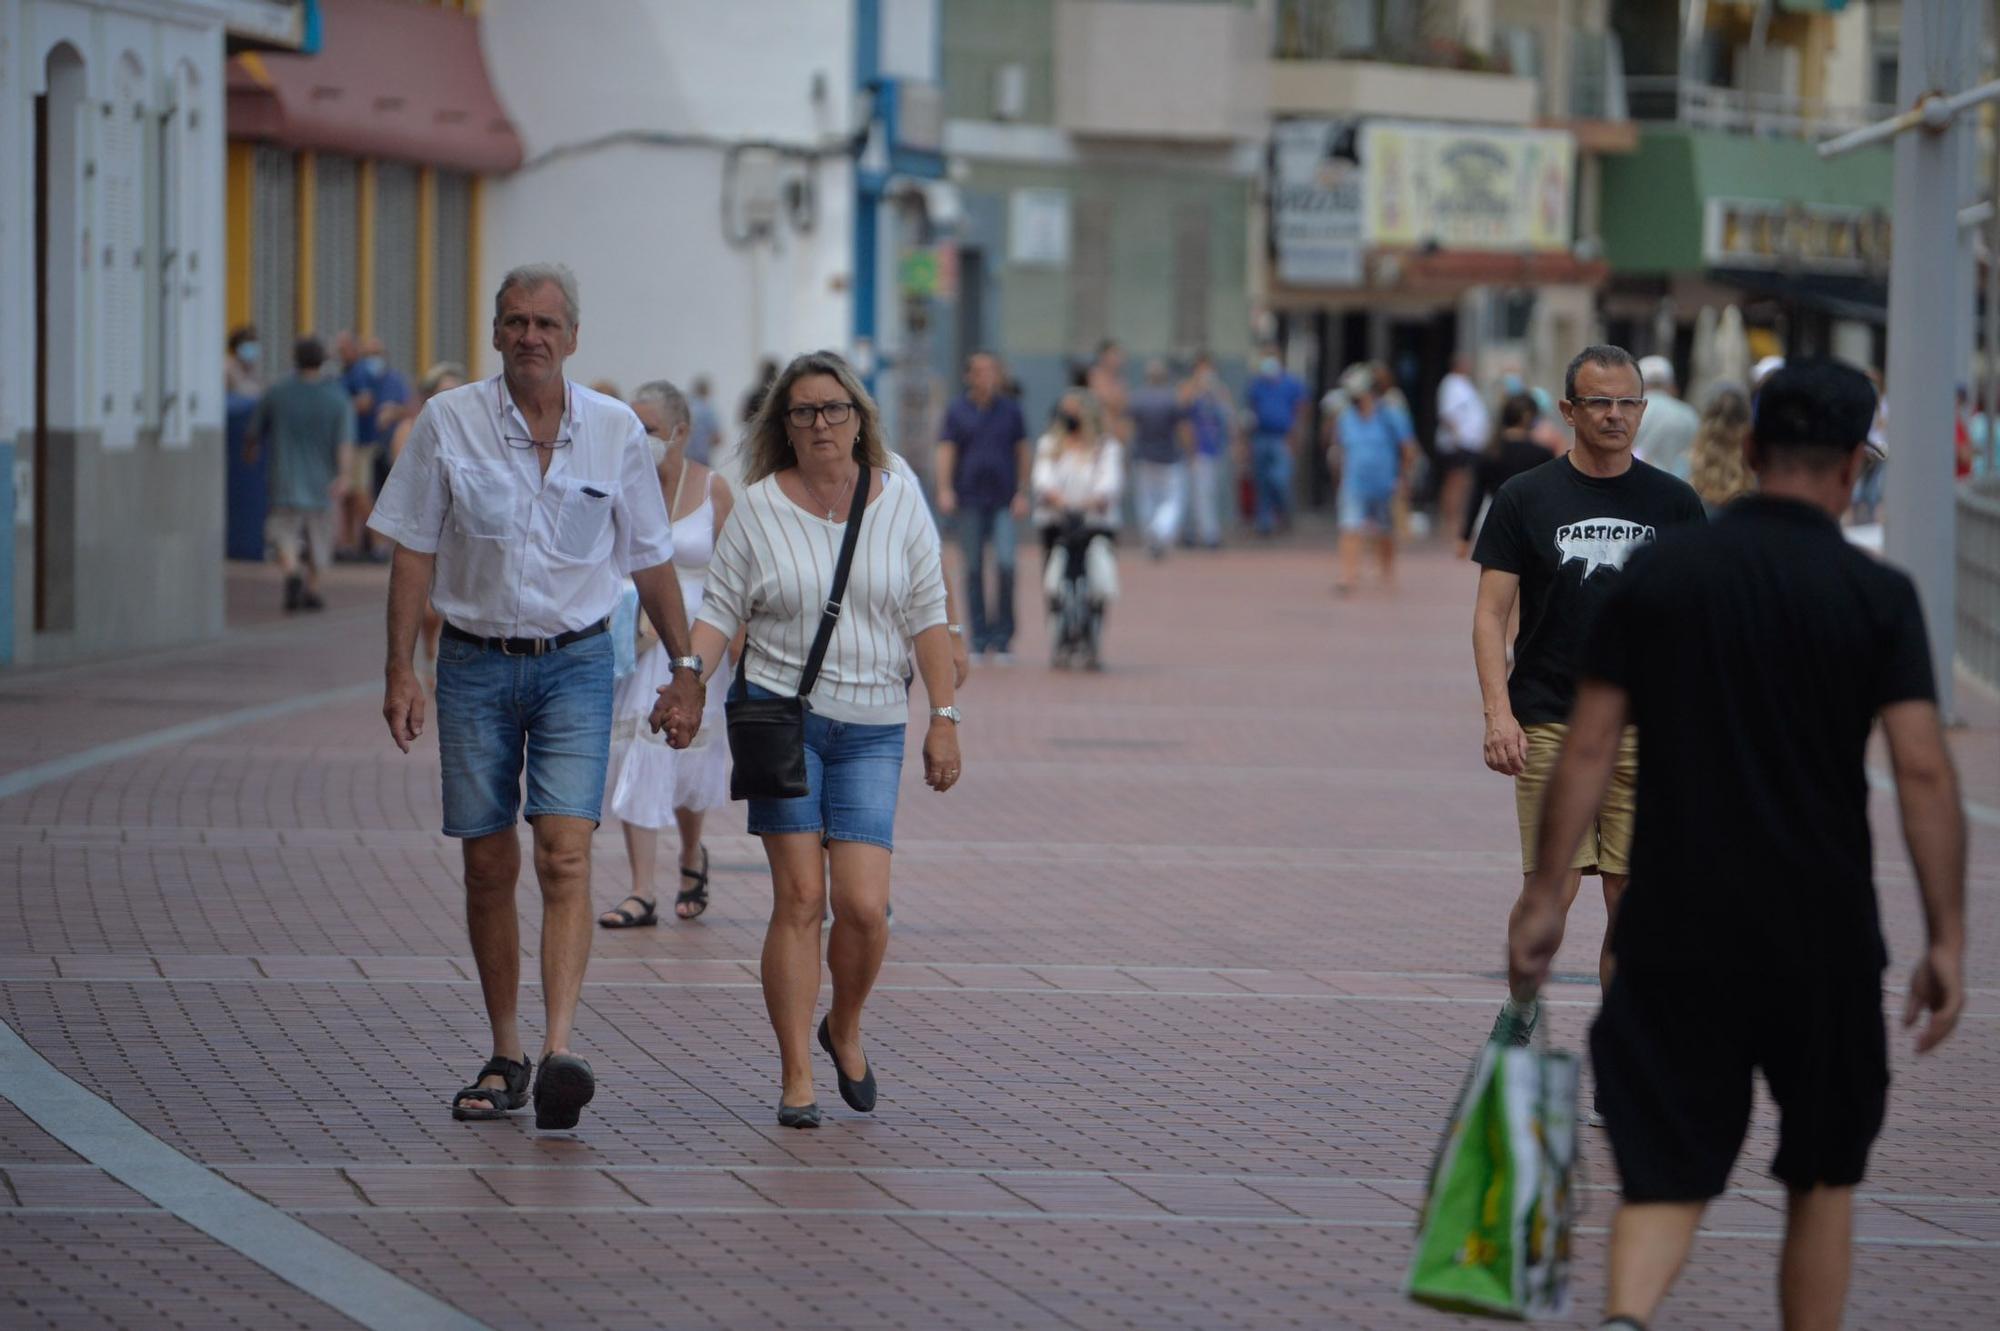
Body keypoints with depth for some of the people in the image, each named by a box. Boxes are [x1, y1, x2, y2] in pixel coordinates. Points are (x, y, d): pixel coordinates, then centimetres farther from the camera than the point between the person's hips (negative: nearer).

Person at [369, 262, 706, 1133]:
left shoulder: (615, 433, 1)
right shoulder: (448, 424, -2)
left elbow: (651, 562, 9)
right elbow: (414, 553, 0)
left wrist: (685, 671, 10)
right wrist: (401, 672, -6)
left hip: (575, 664, -1)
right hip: (476, 664, 1)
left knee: (565, 853, -15)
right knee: (488, 866, 5)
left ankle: (559, 1052, -25)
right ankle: (504, 1059, 15)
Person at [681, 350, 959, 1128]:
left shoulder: (899, 501, 5)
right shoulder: (759, 507, 2)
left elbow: (927, 616, 7)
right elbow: (720, 611, 3)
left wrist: (943, 718, 3)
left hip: (871, 727, 1)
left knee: (864, 905, -8)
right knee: (800, 898, -7)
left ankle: (845, 1028, 22)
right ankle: (796, 1078, -1)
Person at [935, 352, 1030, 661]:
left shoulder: (1010, 410, 7)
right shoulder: (957, 412, 5)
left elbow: (1022, 452, 10)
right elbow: (946, 450, -1)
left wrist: (1022, 494, 3)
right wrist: (944, 490, -14)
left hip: (1004, 501, 0)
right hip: (969, 500, 0)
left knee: (1006, 563, -13)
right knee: (973, 569, 4)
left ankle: (1002, 636, -3)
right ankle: (979, 638, 11)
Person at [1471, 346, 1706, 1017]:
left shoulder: (1673, 502, 8)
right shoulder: (1526, 498, 3)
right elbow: (1491, 614, 1)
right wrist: (1499, 713, -12)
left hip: (1644, 730, 2)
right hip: (1548, 727, -2)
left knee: (1632, 900, 0)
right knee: (1553, 890, -10)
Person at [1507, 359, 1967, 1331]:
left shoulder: (1657, 574, 0)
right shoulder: (1877, 596, -6)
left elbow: (1587, 750, 0)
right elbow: (1923, 772, -11)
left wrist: (1546, 895, 7)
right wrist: (1946, 939, -6)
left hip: (1675, 928, 1)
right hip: (1823, 939, -1)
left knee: (1665, 1175, 2)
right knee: (1822, 1179, 16)